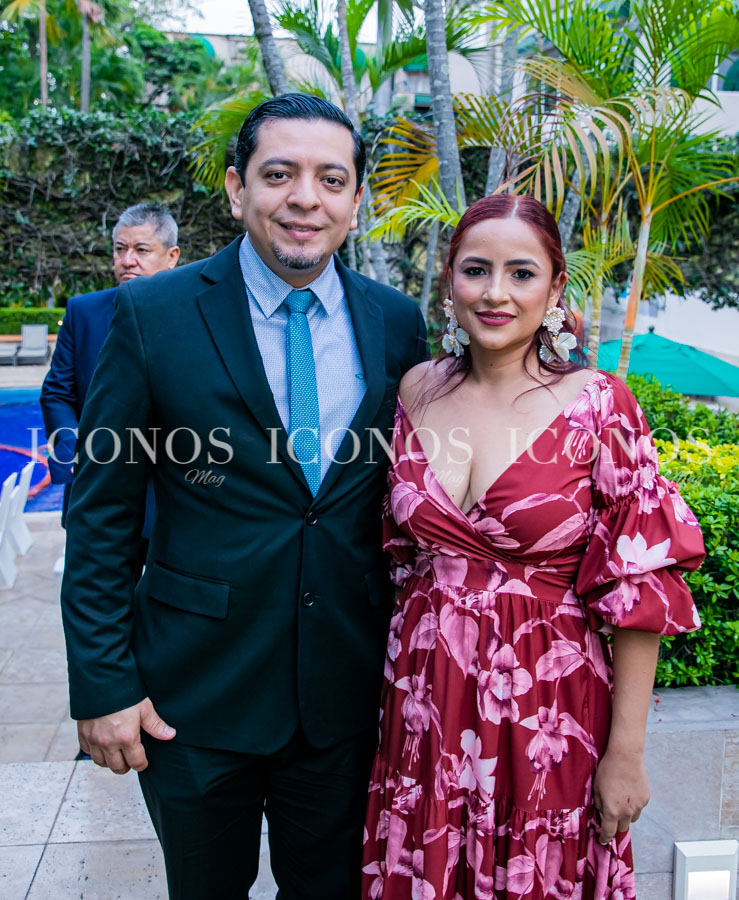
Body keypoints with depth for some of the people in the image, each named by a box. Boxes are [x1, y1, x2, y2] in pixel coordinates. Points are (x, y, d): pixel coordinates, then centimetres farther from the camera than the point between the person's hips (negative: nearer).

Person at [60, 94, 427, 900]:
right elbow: (100, 513, -7)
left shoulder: (397, 323, -1)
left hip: (346, 693, 2)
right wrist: (102, 682, -9)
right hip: (194, 694, -1)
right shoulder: (152, 314, -10)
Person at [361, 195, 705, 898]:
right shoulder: (417, 391, 0)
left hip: (546, 710, -3)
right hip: (423, 702, 4)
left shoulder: (597, 406, -12)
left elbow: (638, 584, -10)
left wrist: (627, 752, -8)